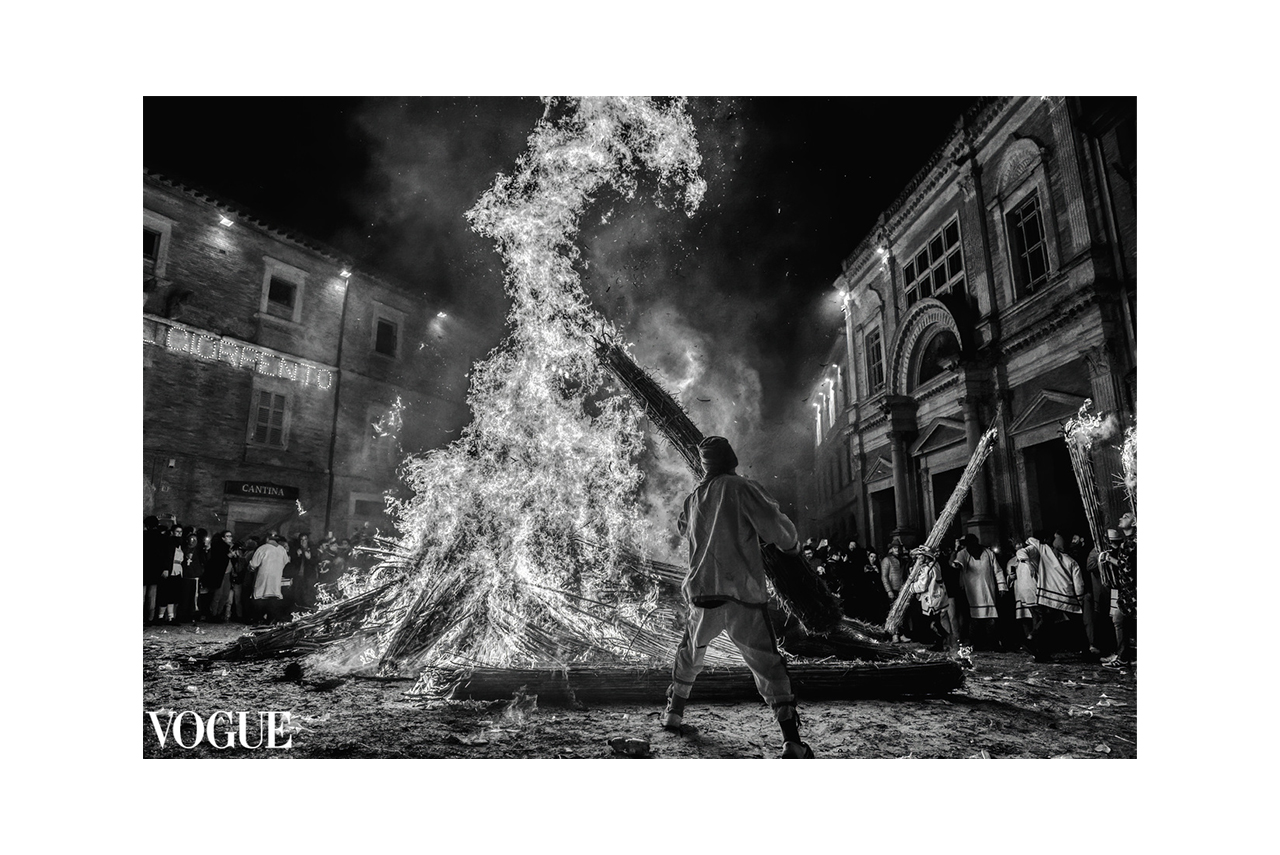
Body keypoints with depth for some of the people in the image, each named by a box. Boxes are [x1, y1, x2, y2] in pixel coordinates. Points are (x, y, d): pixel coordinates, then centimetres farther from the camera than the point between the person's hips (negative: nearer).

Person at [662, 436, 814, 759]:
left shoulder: (694, 497, 9)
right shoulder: (743, 488, -6)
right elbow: (775, 526, -13)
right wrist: (791, 544, 6)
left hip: (703, 593, 4)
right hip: (743, 594, -4)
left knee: (690, 652, 26)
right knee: (768, 665, 1)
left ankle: (674, 712, 37)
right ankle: (791, 741, -5)